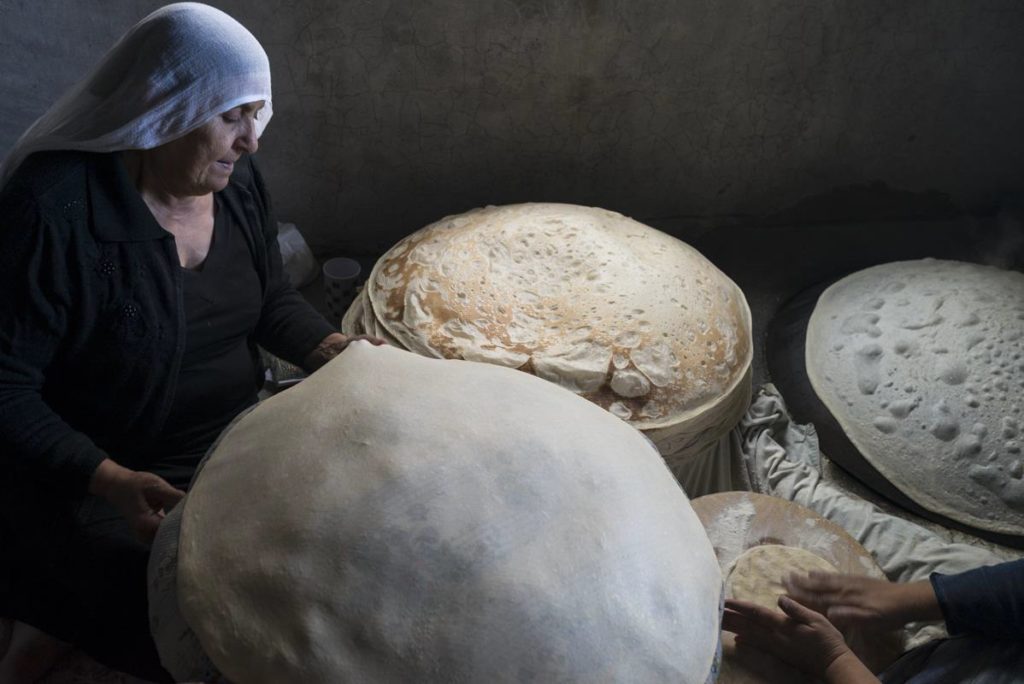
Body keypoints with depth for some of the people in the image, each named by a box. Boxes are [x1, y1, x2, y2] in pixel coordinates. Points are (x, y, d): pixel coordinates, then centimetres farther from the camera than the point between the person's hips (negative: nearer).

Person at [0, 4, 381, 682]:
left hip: (231, 438, 8)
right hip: (84, 474, -7)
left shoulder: (238, 179, -2)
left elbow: (273, 300, 10)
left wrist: (333, 349, -10)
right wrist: (112, 482, -34)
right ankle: (58, 617, 11)